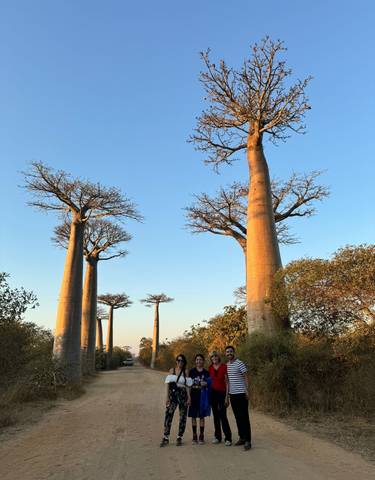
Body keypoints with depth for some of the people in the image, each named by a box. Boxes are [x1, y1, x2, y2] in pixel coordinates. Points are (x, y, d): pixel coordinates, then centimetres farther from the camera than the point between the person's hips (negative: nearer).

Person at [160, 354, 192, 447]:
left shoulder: (186, 372, 2)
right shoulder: (172, 370, 6)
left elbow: (188, 386, -2)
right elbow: (168, 384, 5)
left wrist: (189, 398, -8)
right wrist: (167, 397, 0)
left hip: (183, 395, -1)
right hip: (172, 394, 1)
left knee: (182, 416, 5)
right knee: (168, 415, -7)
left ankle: (179, 438, 17)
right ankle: (165, 438, 2)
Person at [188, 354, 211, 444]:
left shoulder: (206, 373, 5)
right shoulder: (191, 371, 5)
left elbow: (209, 383, 8)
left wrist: (206, 384, -14)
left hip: (202, 396, 0)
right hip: (193, 395, 1)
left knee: (202, 416, 3)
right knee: (193, 416, 4)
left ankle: (201, 436, 12)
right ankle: (194, 435, 14)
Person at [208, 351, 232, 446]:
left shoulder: (224, 367, -10)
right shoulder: (210, 368, 4)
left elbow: (227, 382, -9)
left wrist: (227, 396, -12)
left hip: (222, 393, -5)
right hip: (213, 392, 5)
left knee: (223, 416, -7)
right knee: (216, 416, 10)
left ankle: (228, 438, 2)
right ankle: (218, 437, 20)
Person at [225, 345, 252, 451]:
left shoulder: (240, 363, -9)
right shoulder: (227, 365, 10)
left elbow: (245, 378, -8)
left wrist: (247, 391, -13)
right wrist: (228, 393, 15)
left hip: (241, 393, -6)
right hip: (232, 394, 6)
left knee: (244, 417, -3)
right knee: (237, 417, 13)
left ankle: (247, 441, 0)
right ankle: (241, 438, 23)